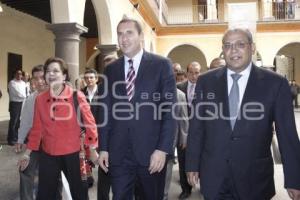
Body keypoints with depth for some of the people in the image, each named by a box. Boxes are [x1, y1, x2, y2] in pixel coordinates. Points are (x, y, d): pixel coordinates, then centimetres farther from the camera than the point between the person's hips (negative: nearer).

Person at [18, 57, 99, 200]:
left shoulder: (77, 97, -13)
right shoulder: (40, 99, -1)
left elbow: (90, 123, -7)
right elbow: (37, 128, 6)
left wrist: (92, 149, -6)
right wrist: (27, 153, 9)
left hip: (72, 153, -3)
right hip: (47, 154, 3)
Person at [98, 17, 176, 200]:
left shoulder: (161, 65, -3)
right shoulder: (111, 69, 8)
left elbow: (170, 109, -7)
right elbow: (107, 110, 9)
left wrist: (163, 149, -13)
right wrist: (104, 147, 6)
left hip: (151, 151, -2)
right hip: (118, 152, 2)